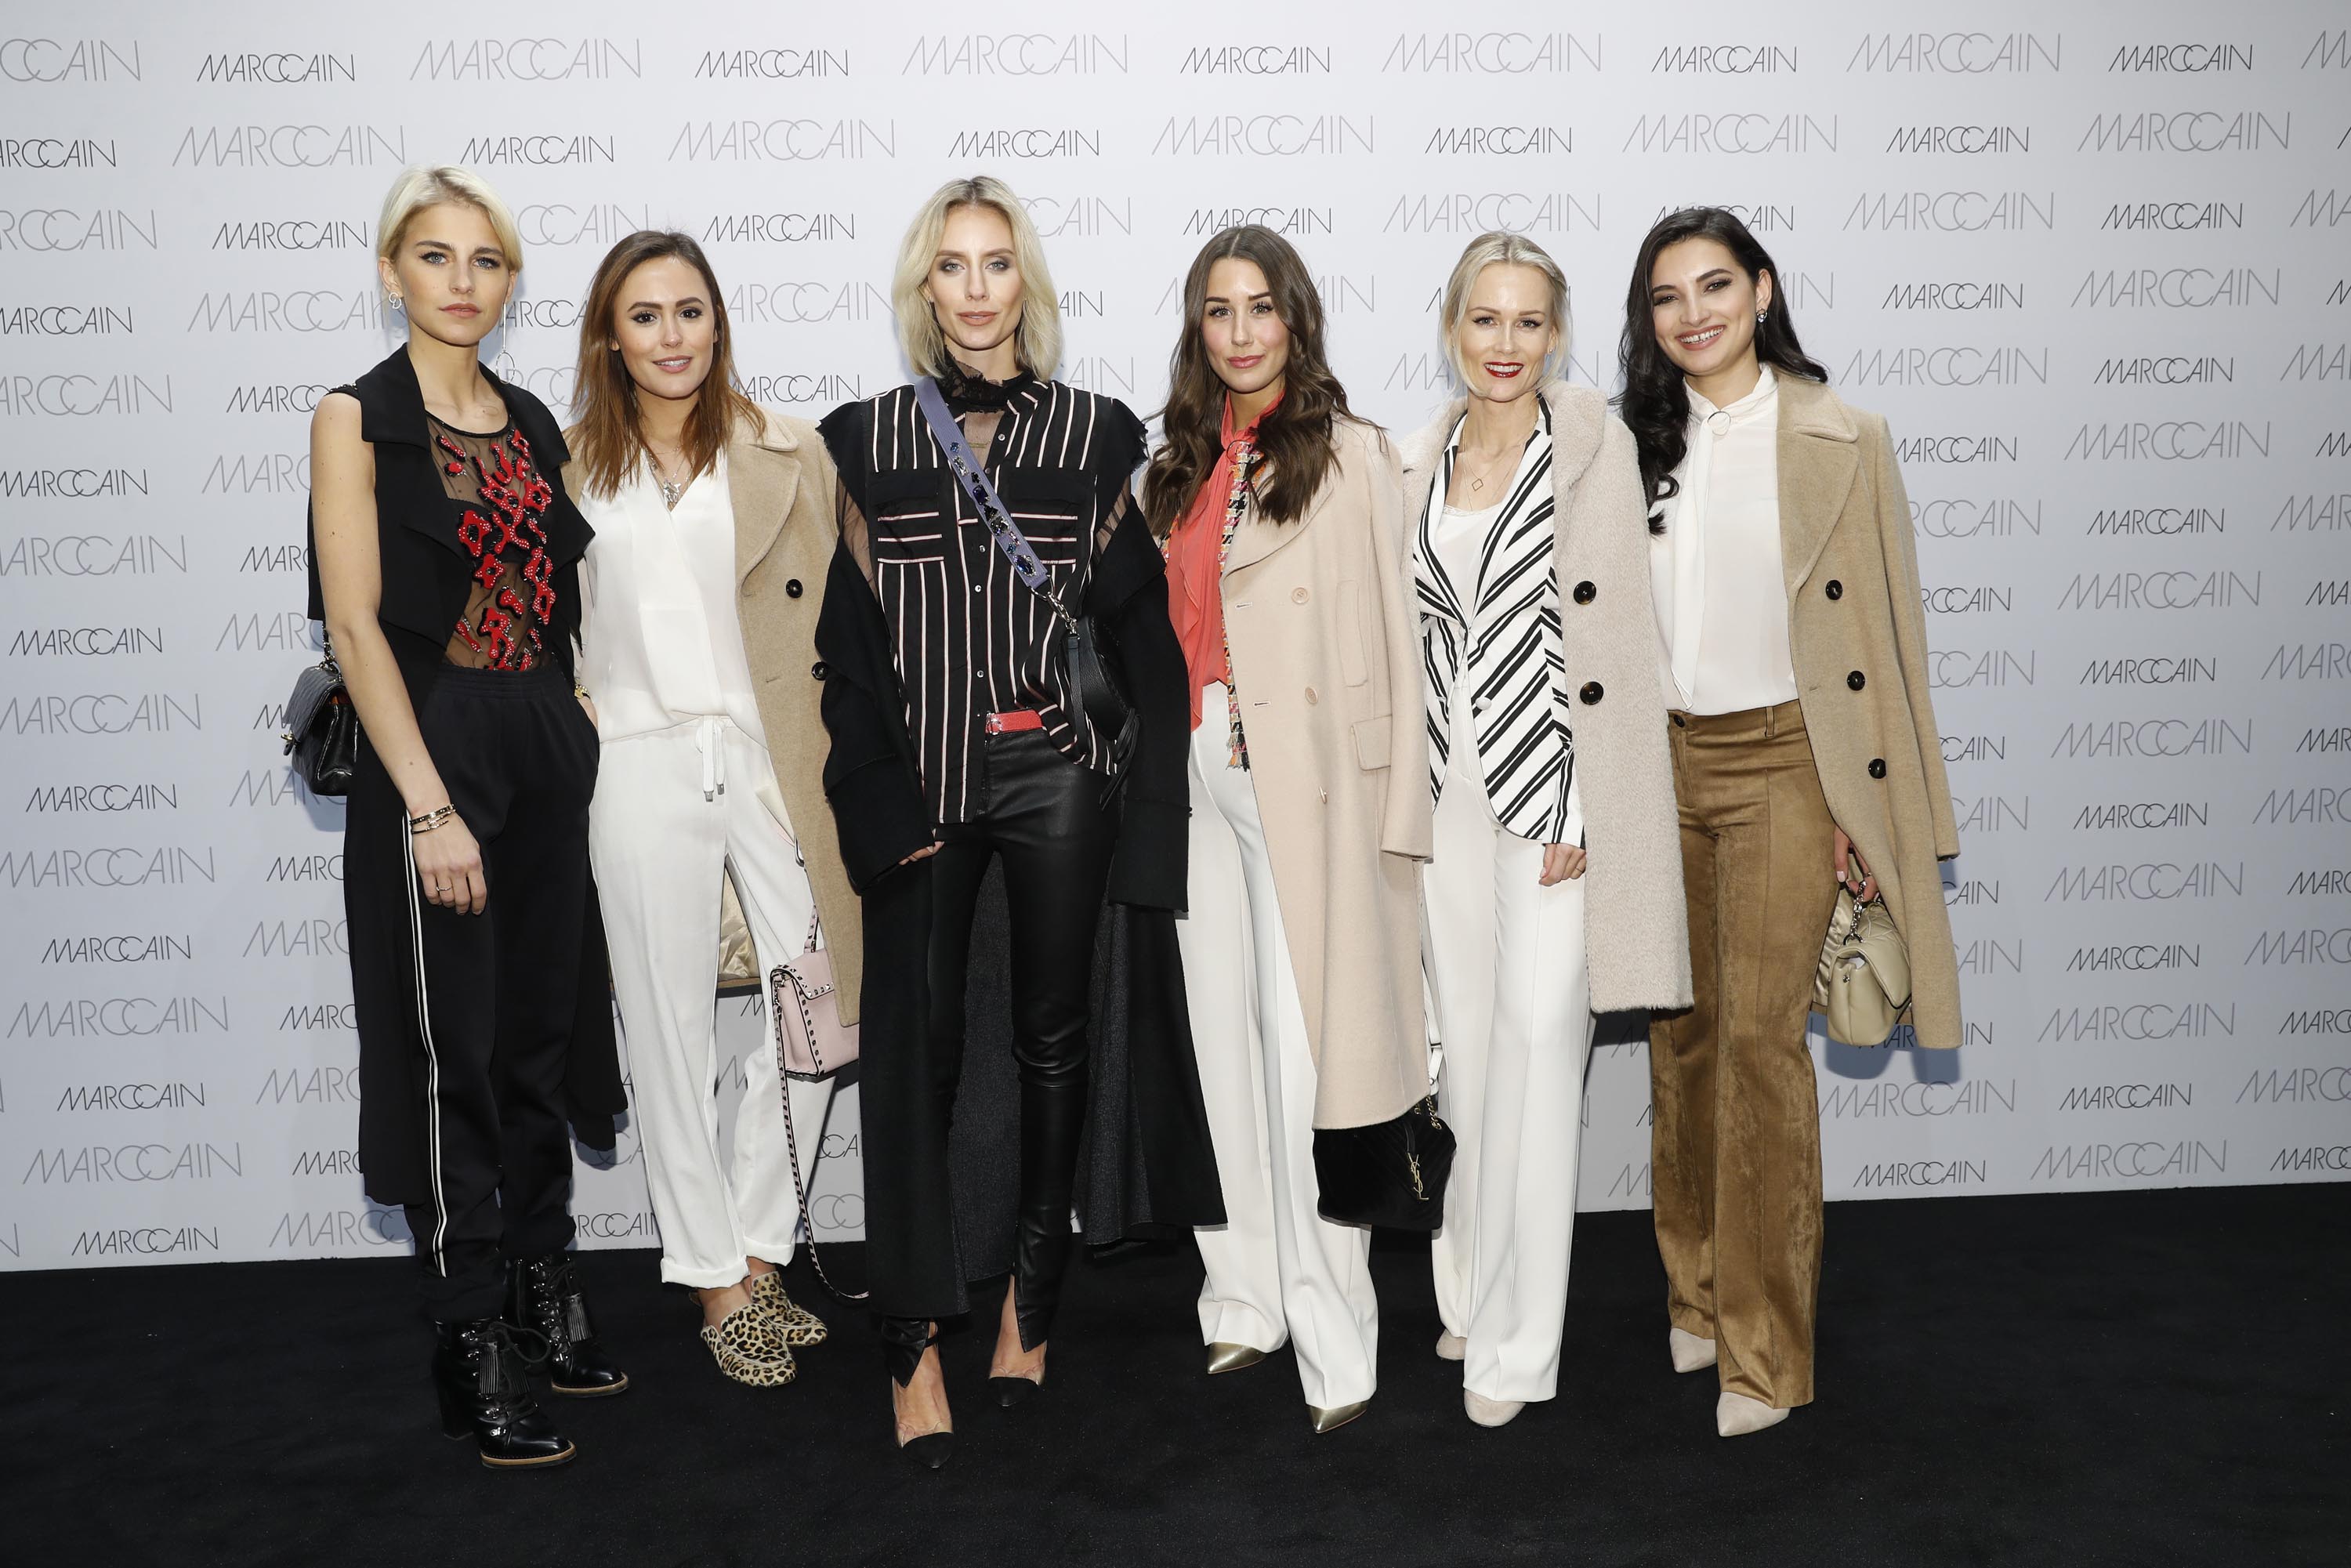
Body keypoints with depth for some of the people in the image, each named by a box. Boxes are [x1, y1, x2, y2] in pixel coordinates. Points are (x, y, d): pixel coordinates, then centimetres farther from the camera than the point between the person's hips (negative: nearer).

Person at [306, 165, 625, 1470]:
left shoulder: (532, 422, 13)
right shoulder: (357, 419, -3)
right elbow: (355, 624, -10)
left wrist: (579, 733, 5)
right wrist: (428, 804, -17)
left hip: (551, 748, 5)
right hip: (434, 746, -5)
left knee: (544, 1026, 12)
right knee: (454, 1047, -1)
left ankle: (544, 1276, 27)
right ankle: (472, 1340, 10)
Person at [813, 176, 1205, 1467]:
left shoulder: (1095, 432, 5)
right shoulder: (867, 438, 7)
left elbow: (1138, 620, 5)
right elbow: (849, 634, 4)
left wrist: (1153, 793, -3)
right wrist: (876, 795, -6)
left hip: (1055, 772, 0)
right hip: (917, 780, 0)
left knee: (1050, 1036, 8)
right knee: (913, 1046, -4)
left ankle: (1032, 1292, 24)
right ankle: (913, 1340, 3)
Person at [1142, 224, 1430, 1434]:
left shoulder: (1350, 457, -2)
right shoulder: (1178, 468, 15)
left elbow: (1390, 637, -7)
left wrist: (1393, 817, -11)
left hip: (1304, 780, -6)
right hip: (1195, 775, 6)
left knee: (1303, 1054, -7)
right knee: (1218, 1041, 9)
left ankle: (1335, 1342, 3)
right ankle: (1245, 1302, 22)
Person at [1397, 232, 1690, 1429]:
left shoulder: (1593, 445, -4)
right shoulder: (1423, 461, 11)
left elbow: (1612, 638, -9)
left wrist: (1578, 814, -14)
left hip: (1550, 783, -5)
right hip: (1448, 783, 5)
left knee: (1538, 1035, -6)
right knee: (1461, 1038, 11)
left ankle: (1515, 1341, 4)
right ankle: (1467, 1291, 28)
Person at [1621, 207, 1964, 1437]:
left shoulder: (1837, 441, -3)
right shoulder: (1639, 444, 9)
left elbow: (1879, 629, -3)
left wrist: (1863, 805, -6)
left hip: (1780, 761, -4)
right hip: (1658, 767, 4)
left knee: (1760, 1036, -7)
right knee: (1681, 1032, 9)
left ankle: (1762, 1347, 4)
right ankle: (1696, 1291, 25)